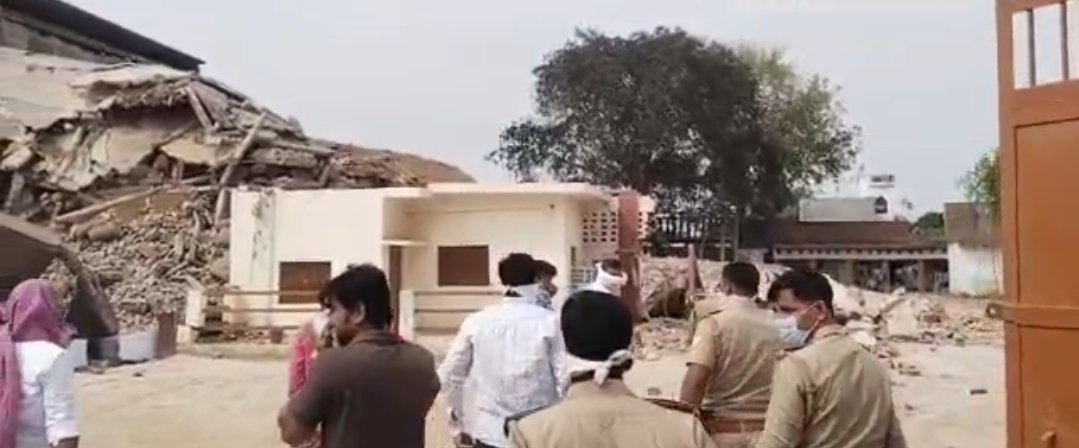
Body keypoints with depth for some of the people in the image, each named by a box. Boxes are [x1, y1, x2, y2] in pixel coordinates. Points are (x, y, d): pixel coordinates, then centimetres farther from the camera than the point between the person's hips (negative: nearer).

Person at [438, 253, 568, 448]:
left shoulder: (476, 321, -2)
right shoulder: (549, 321, -9)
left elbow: (449, 375, 6)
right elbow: (565, 377, -11)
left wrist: (458, 417, 21)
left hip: (489, 432, 2)